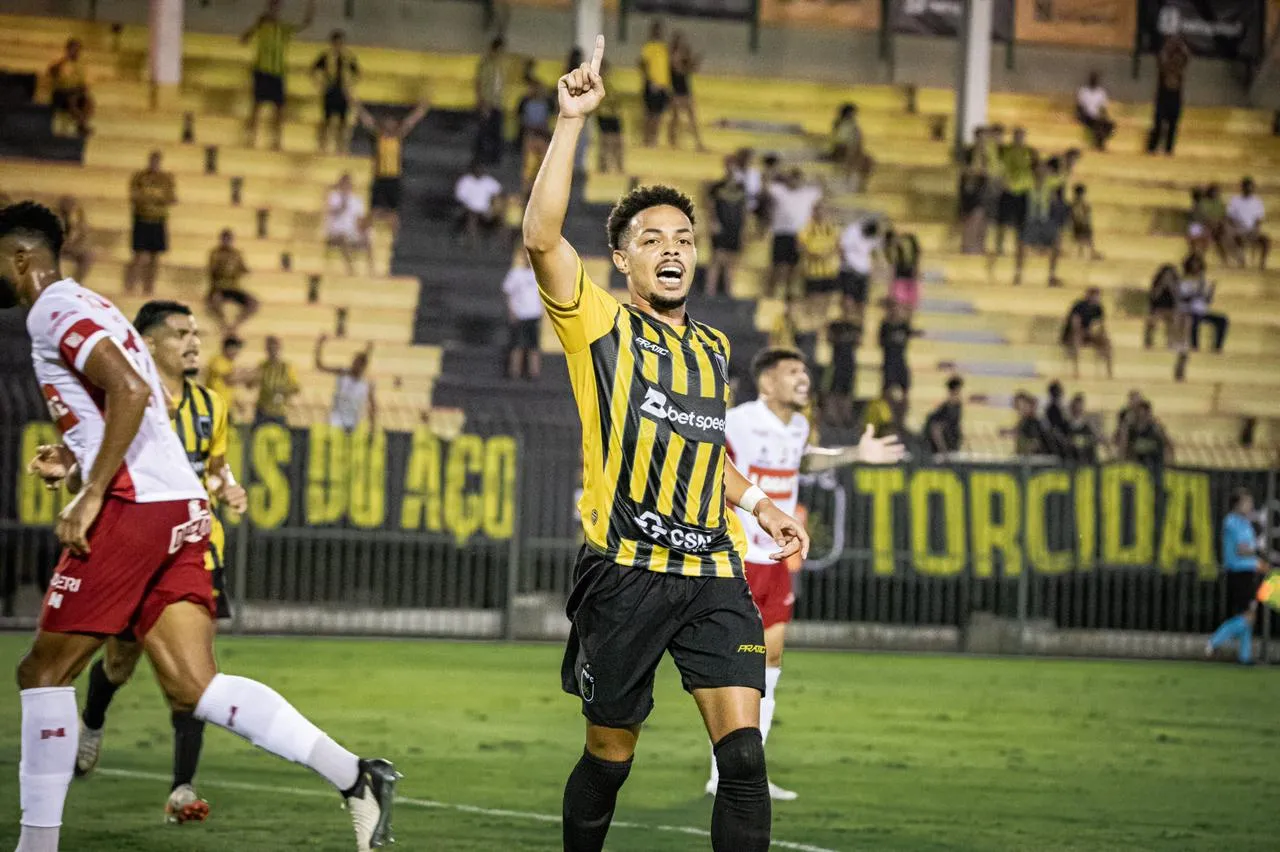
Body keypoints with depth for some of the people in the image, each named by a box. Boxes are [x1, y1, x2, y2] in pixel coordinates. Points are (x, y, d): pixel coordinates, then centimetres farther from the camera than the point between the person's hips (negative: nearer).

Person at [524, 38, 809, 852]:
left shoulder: (714, 349, 18)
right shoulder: (600, 325, 1)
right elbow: (543, 237, -17)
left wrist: (761, 504, 32)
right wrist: (572, 120, -19)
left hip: (714, 576, 4)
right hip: (625, 572, -4)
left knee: (743, 748, -12)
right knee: (609, 757, 5)